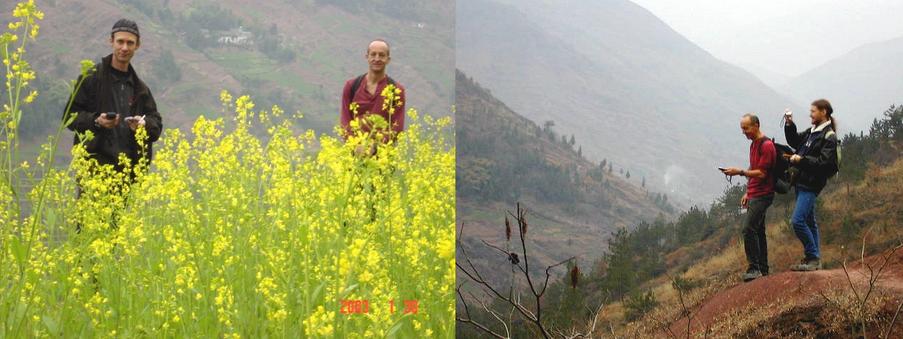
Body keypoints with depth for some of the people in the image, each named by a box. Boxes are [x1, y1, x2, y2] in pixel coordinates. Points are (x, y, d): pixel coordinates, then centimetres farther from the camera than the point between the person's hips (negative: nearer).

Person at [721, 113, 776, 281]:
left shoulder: (766, 145, -15)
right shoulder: (754, 144, 16)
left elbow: (761, 173, -19)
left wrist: (740, 172, -21)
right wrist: (748, 192, 20)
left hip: (762, 195, -10)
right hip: (755, 194, 10)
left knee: (748, 229, -16)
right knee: (758, 231, 11)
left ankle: (754, 268, -13)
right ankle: (762, 268, 16)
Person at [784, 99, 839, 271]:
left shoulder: (829, 137, -13)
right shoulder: (812, 131, 12)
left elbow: (824, 162, -20)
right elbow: (794, 141, 24)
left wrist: (802, 159, -23)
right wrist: (789, 126, 10)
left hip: (811, 184, -9)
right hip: (801, 182, 9)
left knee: (798, 220, -16)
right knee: (809, 221, 14)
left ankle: (813, 258, -8)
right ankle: (813, 259, 22)